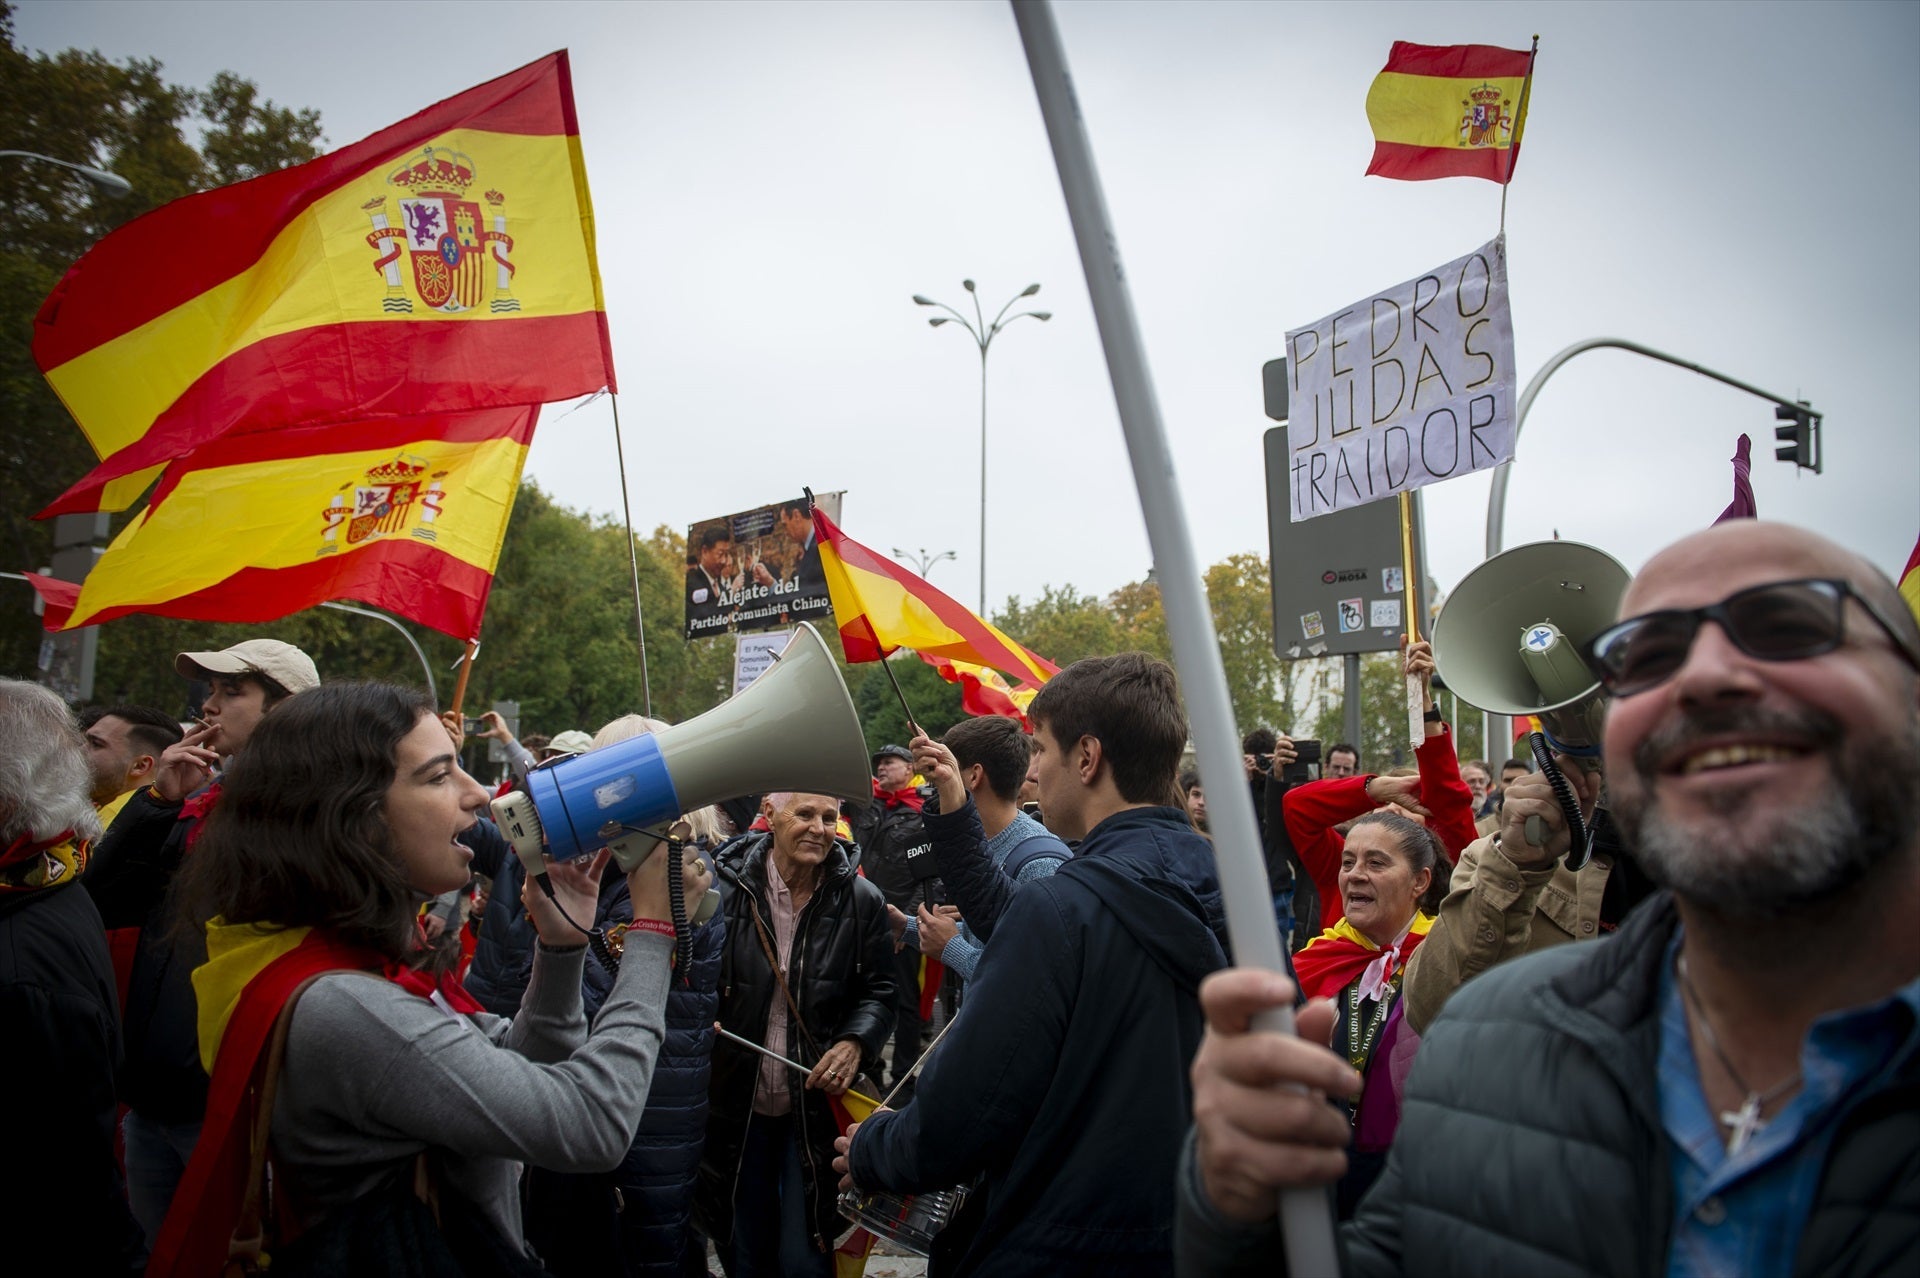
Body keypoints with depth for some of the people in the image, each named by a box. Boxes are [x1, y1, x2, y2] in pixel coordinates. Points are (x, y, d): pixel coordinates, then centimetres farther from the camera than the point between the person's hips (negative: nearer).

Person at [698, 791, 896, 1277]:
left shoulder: (861, 900, -5)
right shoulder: (722, 886, -10)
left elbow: (879, 991, 3)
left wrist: (855, 1042, -15)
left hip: (817, 1105, 0)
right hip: (736, 1106, 1)